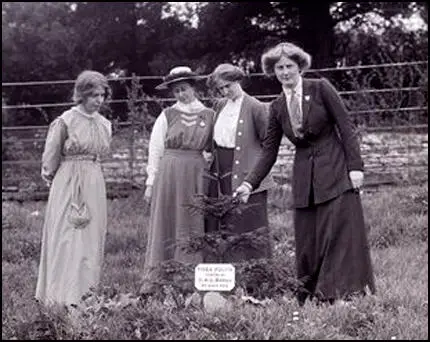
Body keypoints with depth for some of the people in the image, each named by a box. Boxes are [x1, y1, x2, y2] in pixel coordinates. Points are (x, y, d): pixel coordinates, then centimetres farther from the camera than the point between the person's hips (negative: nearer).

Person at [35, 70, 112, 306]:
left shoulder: (104, 124, 9)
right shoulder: (65, 122, -9)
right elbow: (50, 159, -1)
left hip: (95, 186, 6)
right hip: (69, 185, -6)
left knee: (92, 240, 7)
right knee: (68, 240, -6)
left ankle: (87, 292, 14)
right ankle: (66, 297, -5)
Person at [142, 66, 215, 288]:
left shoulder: (209, 116, 6)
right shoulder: (167, 116, 3)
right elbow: (155, 150, 4)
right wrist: (151, 182, 0)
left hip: (196, 178, 1)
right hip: (169, 176, -1)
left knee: (193, 228, 2)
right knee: (165, 226, 1)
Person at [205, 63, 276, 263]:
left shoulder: (256, 108, -9)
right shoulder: (220, 106, 11)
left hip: (246, 177, -6)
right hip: (221, 177, 6)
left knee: (251, 225, -3)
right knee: (221, 226, 8)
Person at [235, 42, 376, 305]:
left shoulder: (321, 88, -2)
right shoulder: (278, 107, 9)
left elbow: (346, 128, -4)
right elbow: (269, 151, 10)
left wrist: (355, 167, -11)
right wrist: (250, 183, 0)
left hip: (335, 170, -4)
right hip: (304, 177, 4)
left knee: (340, 231, -7)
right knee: (307, 239, 2)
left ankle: (343, 293, -3)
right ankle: (310, 295, 7)